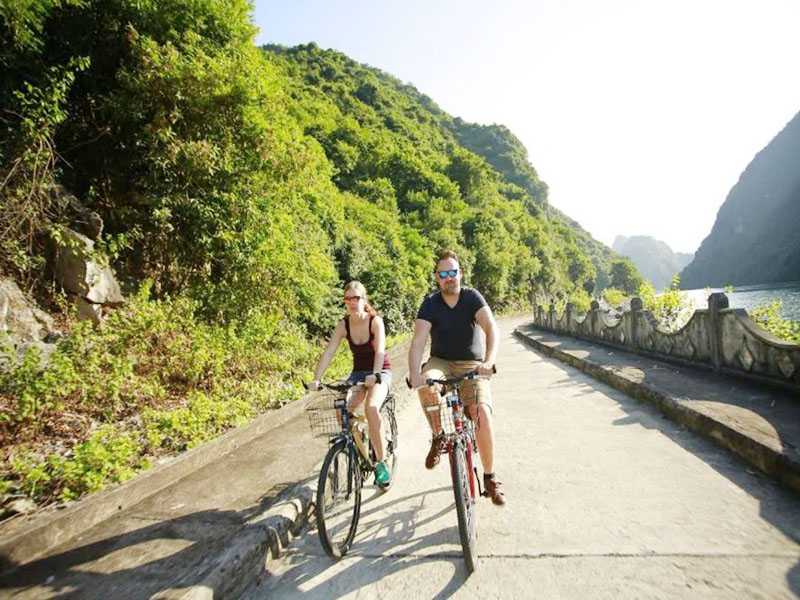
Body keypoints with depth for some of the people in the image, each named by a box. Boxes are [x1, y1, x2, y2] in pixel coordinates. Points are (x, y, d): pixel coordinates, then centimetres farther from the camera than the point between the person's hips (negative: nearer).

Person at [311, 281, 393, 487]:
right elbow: (328, 352, -14)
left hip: (380, 372, -4)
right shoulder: (343, 324, -7)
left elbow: (380, 351, -28)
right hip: (358, 372, 4)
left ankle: (380, 462, -12)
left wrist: (374, 375, -45)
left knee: (371, 408, -31)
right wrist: (317, 378, -26)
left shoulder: (375, 321, -17)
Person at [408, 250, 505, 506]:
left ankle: (490, 477, 3)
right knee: (426, 383, -33)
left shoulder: (472, 297, -9)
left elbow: (491, 328, -23)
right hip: (441, 362, 1)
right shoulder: (430, 304, -8)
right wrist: (414, 375, -35)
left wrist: (489, 361, -41)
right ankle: (438, 437, -7)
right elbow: (418, 341, -19)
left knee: (482, 414, -19)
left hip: (472, 365, 0)